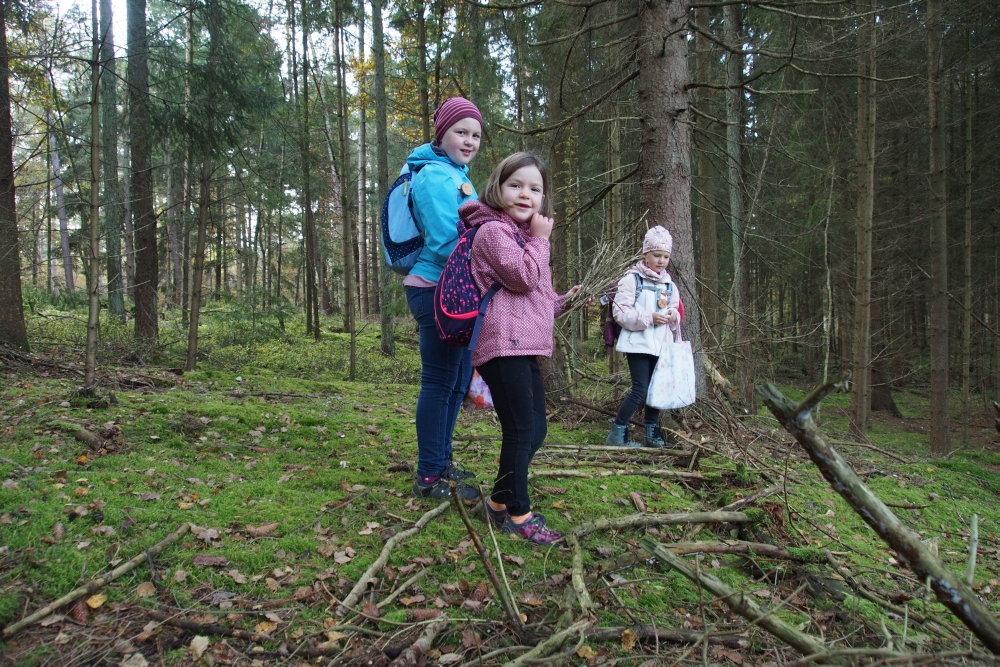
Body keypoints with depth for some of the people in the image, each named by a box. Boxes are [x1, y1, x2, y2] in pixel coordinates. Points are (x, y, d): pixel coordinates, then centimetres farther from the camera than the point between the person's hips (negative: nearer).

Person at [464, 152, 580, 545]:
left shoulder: (523, 236, 26)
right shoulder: (493, 230, -5)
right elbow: (523, 277, -18)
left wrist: (563, 302, 17)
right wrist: (540, 238, -5)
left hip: (525, 347, 10)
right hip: (504, 345, -10)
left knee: (536, 429, 12)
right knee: (520, 431, -6)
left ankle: (499, 501, 24)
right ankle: (518, 513, 7)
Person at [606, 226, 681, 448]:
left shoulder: (669, 284, 12)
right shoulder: (632, 279, -7)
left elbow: (674, 309, 22)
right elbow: (620, 312, -14)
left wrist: (673, 316, -2)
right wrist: (650, 317, -22)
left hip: (660, 344, 7)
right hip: (638, 343, -7)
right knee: (641, 390, -11)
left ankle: (652, 433, 25)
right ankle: (616, 434, 0)